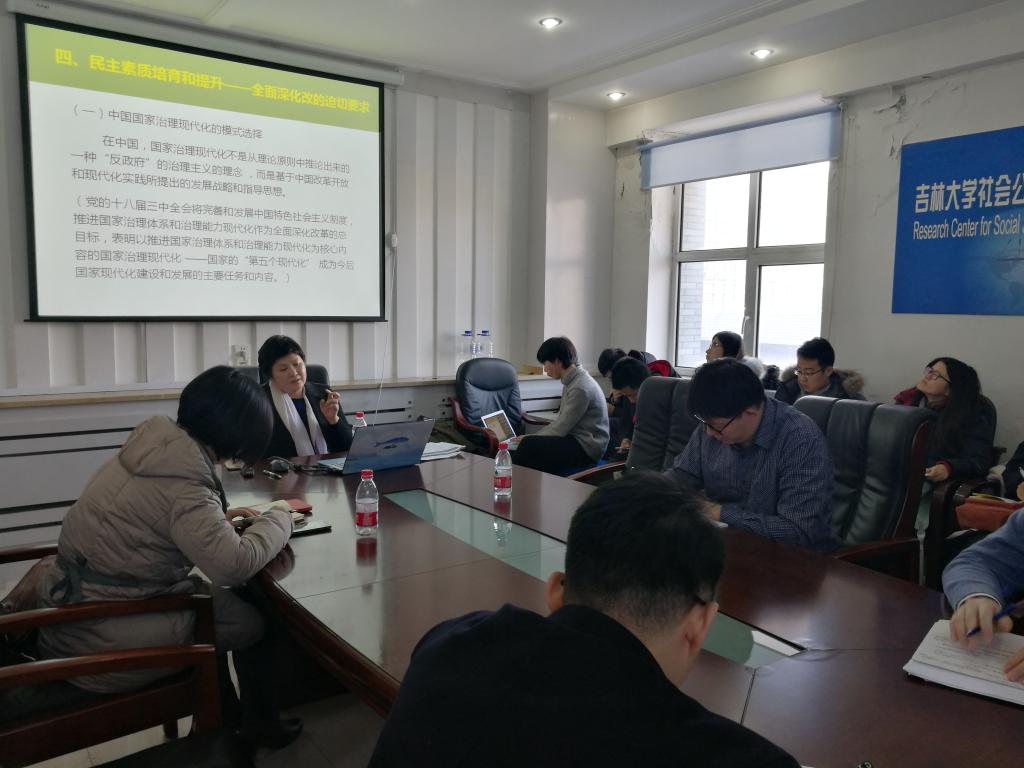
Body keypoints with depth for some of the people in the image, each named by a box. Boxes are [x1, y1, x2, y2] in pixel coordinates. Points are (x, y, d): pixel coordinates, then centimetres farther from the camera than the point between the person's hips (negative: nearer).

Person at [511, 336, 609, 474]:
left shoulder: (580, 388, -20)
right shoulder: (572, 381, 9)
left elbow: (560, 430, -18)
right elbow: (560, 421, 14)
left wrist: (530, 439, -6)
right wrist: (533, 436, 7)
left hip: (586, 447, -10)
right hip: (576, 439, 10)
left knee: (529, 444, -20)